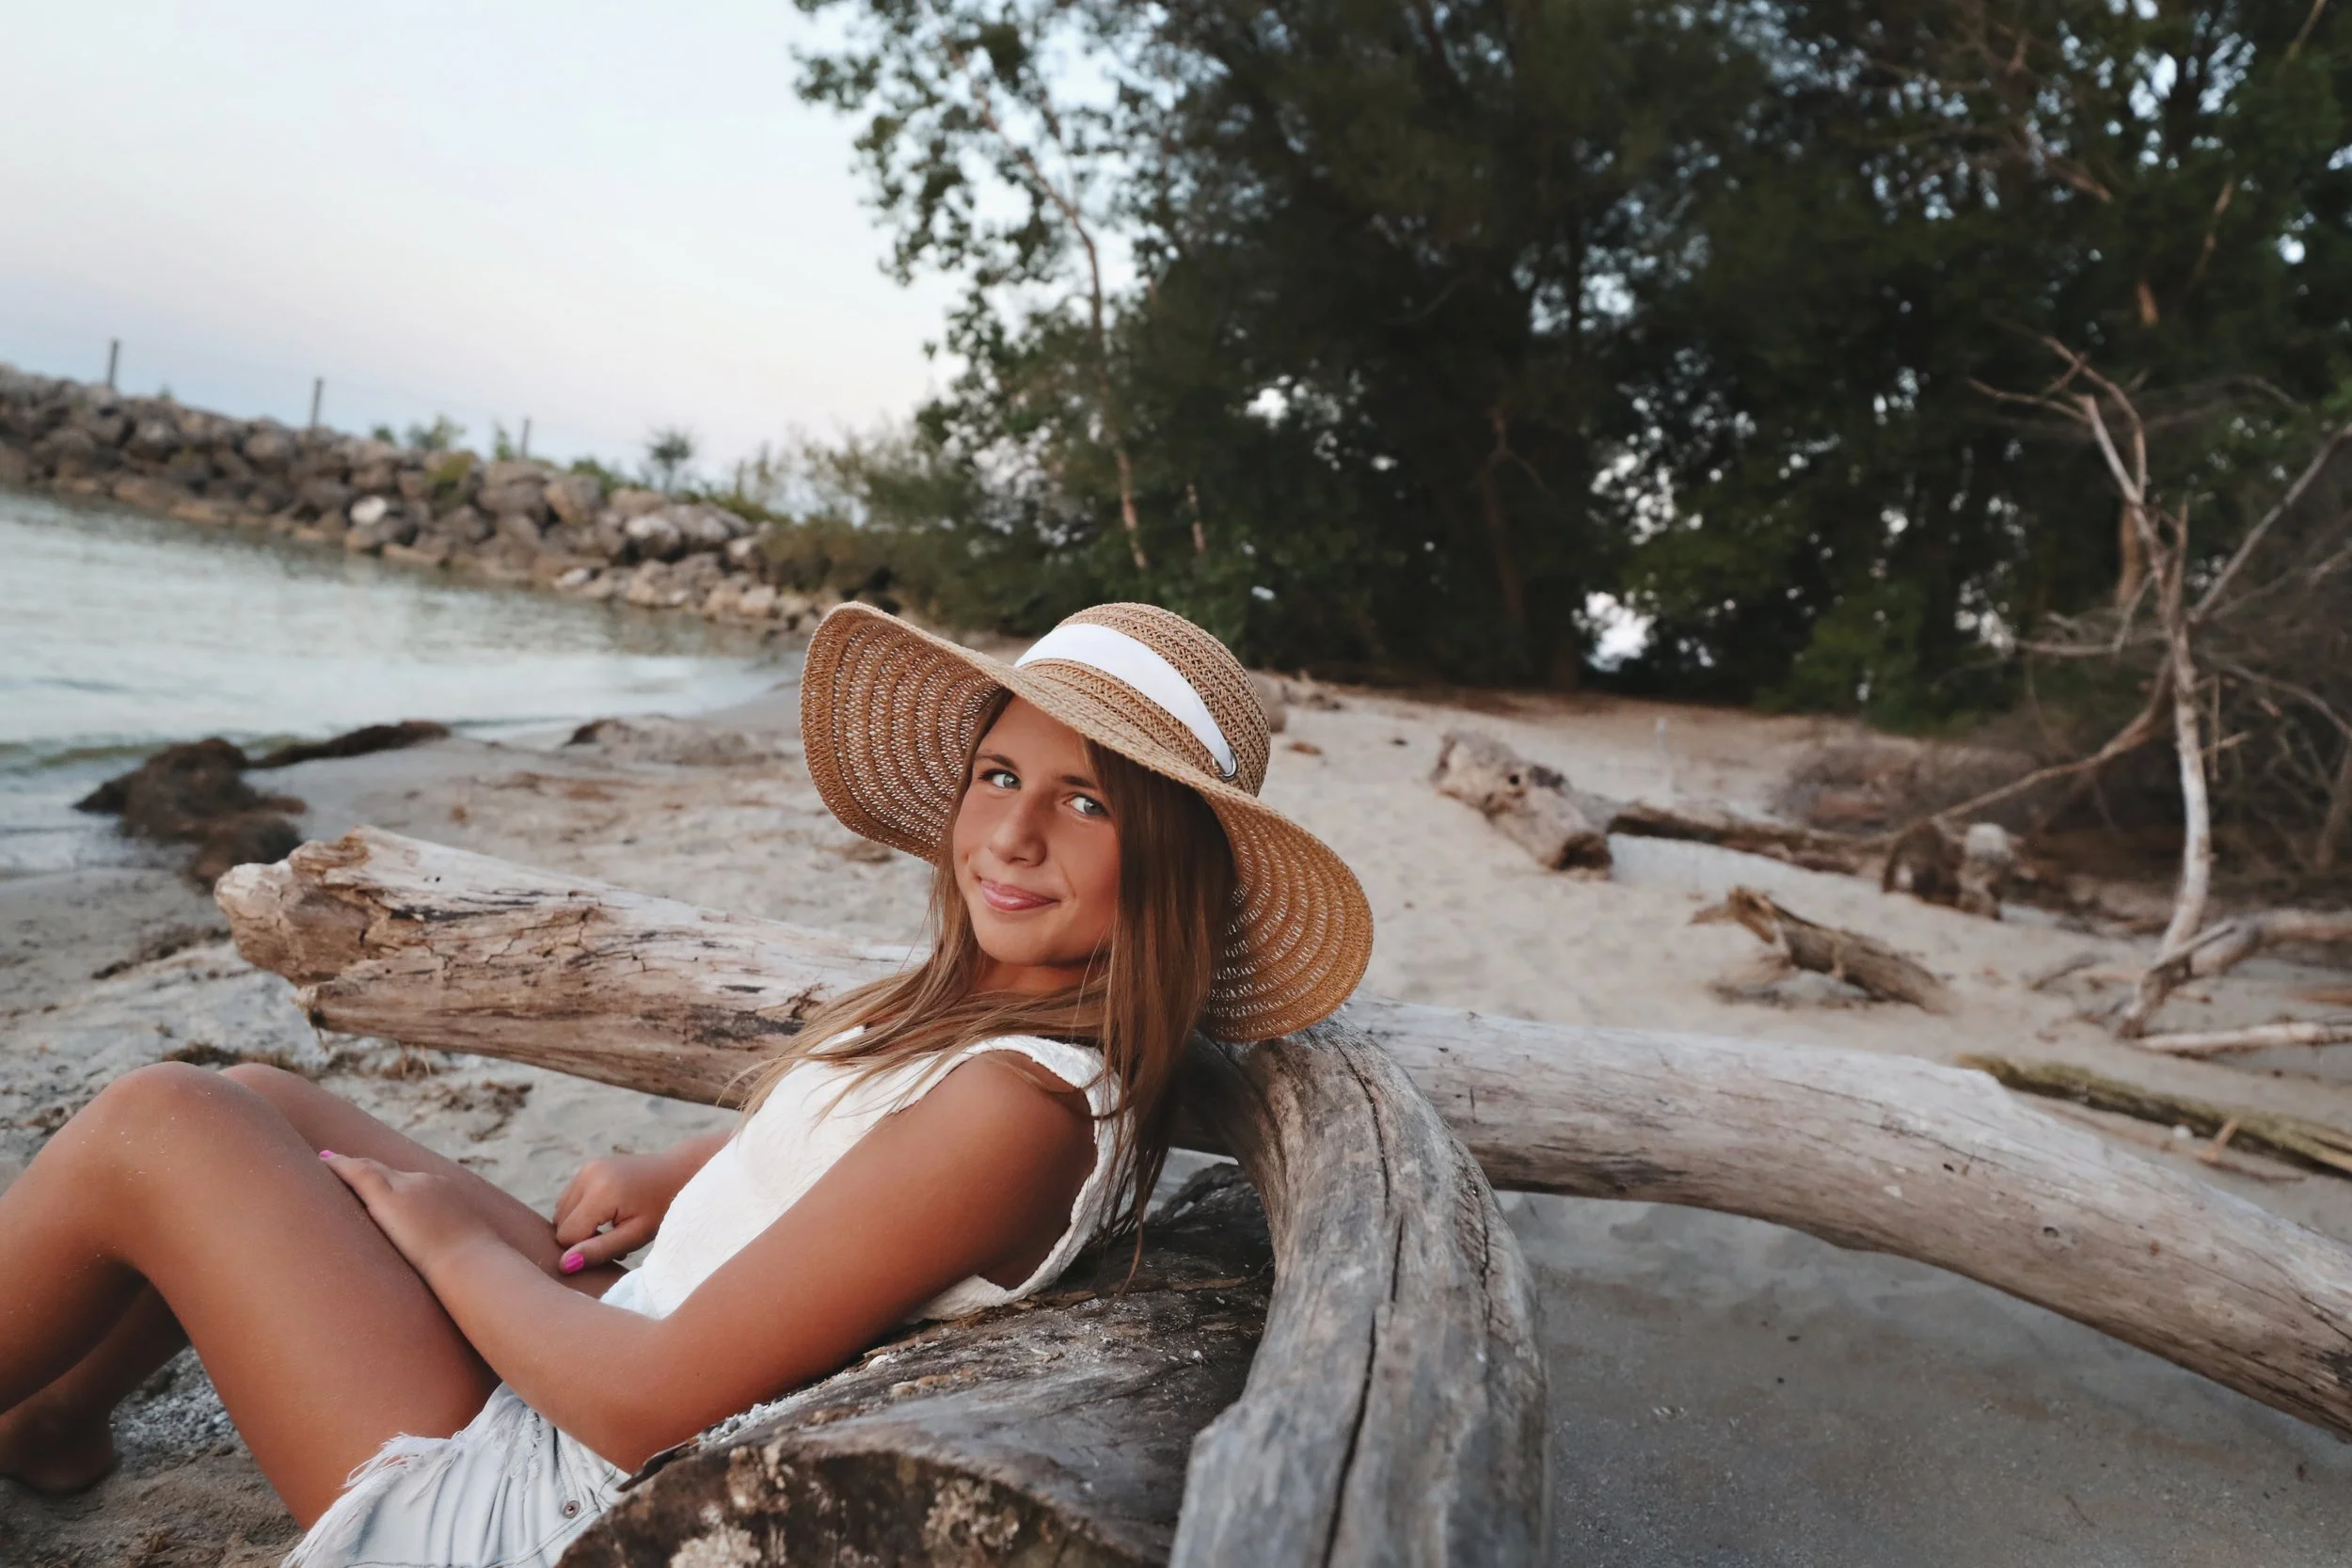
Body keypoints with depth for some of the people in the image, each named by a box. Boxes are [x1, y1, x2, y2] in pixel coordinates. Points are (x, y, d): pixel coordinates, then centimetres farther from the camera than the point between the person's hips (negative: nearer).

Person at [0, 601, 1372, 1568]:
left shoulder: (1015, 1104, -31)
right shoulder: (990, 1006, -4)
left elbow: (651, 1404, -27)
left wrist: (453, 1239, -10)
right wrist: (674, 1175, 1)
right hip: (600, 1364, 8)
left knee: (157, 1126, -3)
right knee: (260, 1101, 18)